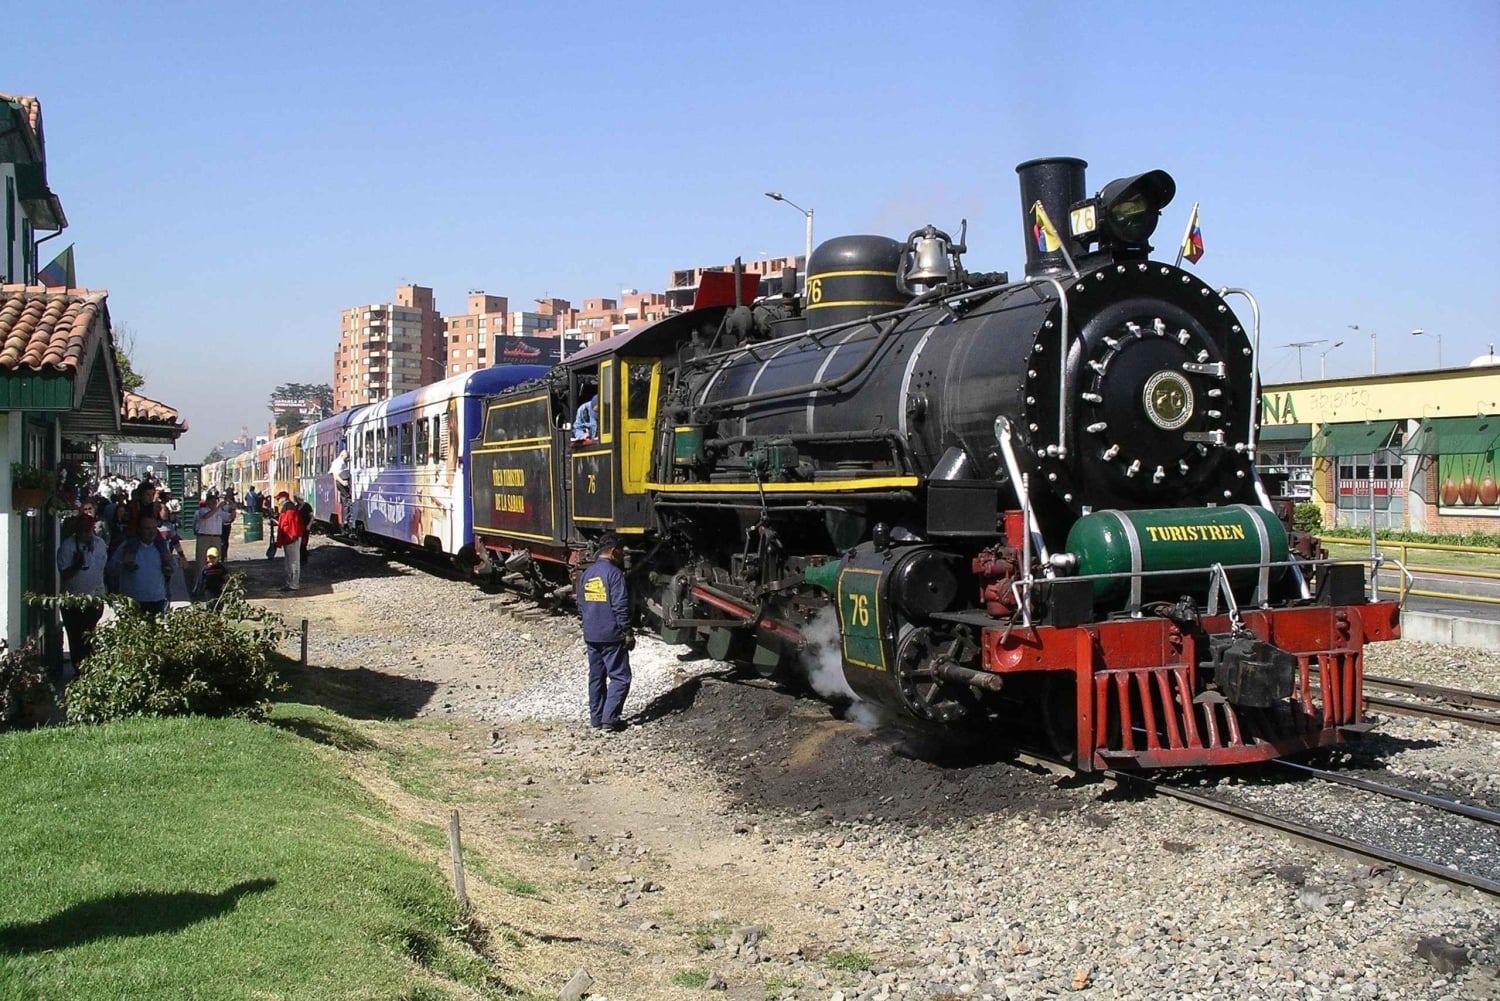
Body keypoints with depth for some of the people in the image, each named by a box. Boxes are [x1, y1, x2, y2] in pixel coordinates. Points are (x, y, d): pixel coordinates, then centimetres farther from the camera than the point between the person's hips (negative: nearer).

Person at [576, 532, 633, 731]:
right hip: (611, 635, -7)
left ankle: (596, 718, 17)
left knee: (596, 677, 13)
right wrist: (627, 632, -10)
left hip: (591, 635, 7)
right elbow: (621, 606, -16)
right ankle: (610, 718, -7)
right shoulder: (614, 573, -13)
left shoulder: (586, 574, 10)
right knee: (620, 677, -2)